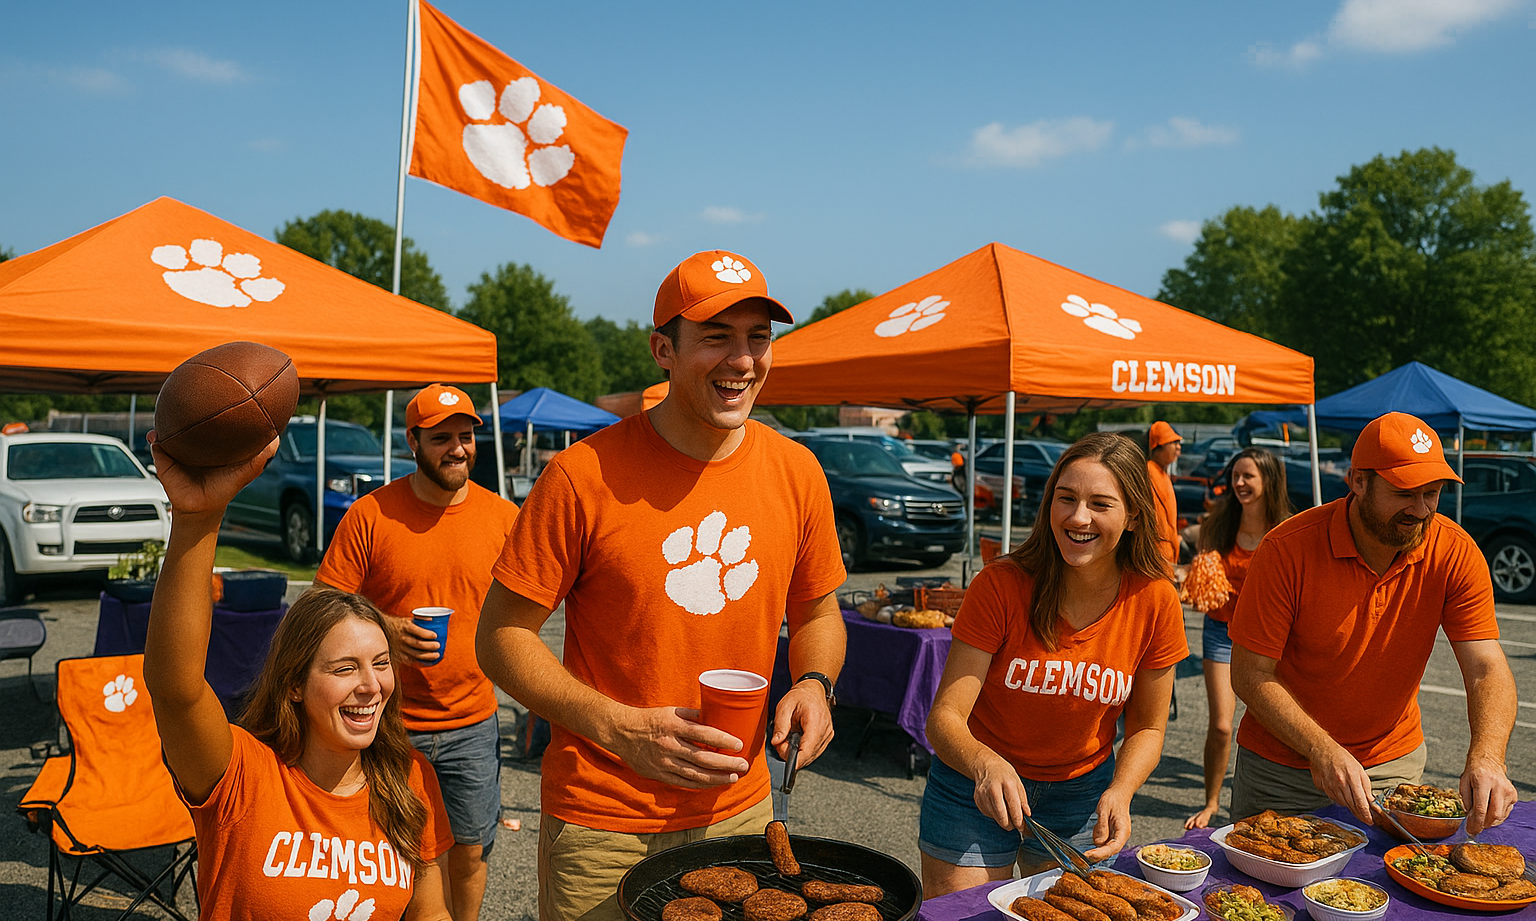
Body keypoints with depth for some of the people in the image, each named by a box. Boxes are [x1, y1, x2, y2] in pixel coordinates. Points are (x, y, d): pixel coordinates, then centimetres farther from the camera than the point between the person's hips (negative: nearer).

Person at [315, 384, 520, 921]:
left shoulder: (504, 517, -1)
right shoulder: (370, 514, -7)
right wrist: (385, 631, -20)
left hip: (473, 723, 2)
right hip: (387, 723, -1)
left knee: (470, 851, 12)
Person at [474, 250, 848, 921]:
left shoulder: (796, 473, -3)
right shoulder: (584, 475, -16)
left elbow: (817, 614, 11)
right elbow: (501, 636, -11)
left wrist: (813, 683, -10)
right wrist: (622, 729, -21)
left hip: (739, 812, 4)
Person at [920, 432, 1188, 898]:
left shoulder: (1155, 600, -14)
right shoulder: (1000, 585, -22)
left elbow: (1147, 727, -2)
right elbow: (944, 718, -24)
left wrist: (1120, 792, -21)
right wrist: (985, 764, -44)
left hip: (1081, 790, 3)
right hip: (976, 785, -2)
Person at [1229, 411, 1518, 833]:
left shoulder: (1456, 553, -14)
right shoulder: (1288, 549, -24)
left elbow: (1487, 671, -17)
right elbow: (1250, 674, -21)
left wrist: (1486, 759, -36)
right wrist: (1323, 751, -32)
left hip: (1394, 764, 3)